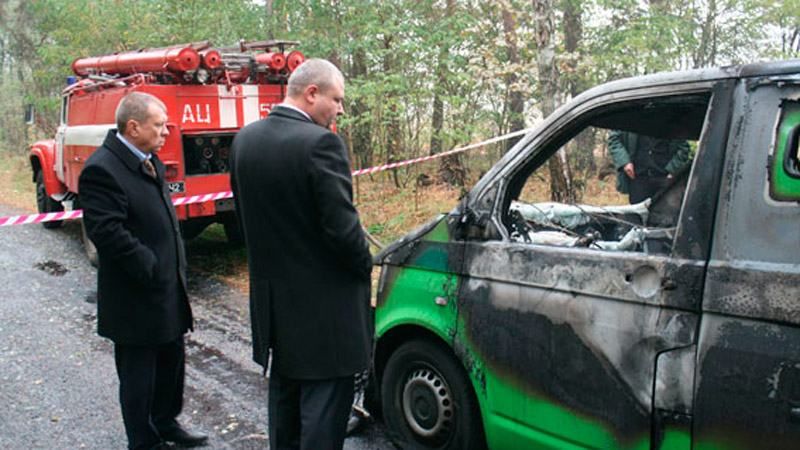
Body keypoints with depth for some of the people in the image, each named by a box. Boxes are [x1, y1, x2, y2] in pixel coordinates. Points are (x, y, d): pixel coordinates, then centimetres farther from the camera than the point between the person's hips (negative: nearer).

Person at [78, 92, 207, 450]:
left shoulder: (149, 160, 8)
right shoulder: (101, 169, -20)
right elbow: (107, 231, -26)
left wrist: (177, 267, 11)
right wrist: (151, 268, -21)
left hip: (167, 289, 9)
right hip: (136, 297, -9)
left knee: (172, 359, 21)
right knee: (139, 375, 8)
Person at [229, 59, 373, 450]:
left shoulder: (245, 139, 4)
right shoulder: (320, 143, -20)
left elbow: (244, 212, 11)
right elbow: (341, 224, -21)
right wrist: (364, 267, -4)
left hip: (270, 292, 8)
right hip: (324, 300, -8)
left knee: (284, 392, 23)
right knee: (324, 403, 3)